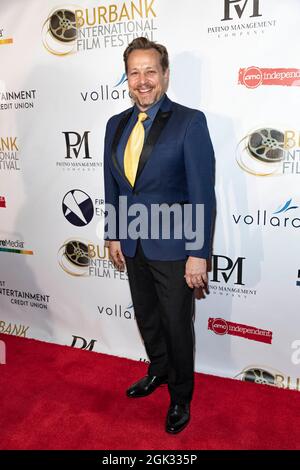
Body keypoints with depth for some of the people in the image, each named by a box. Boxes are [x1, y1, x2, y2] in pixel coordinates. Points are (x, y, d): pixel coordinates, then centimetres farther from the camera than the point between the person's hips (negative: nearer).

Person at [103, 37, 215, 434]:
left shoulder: (190, 122, -12)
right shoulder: (116, 124, 6)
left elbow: (203, 194, -15)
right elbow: (112, 186, 11)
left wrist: (199, 253, -17)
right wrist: (113, 235, 9)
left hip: (172, 246, -5)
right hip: (132, 244, 6)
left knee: (177, 325, 11)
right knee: (146, 317, 22)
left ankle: (181, 396, 37)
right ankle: (159, 371, 50)